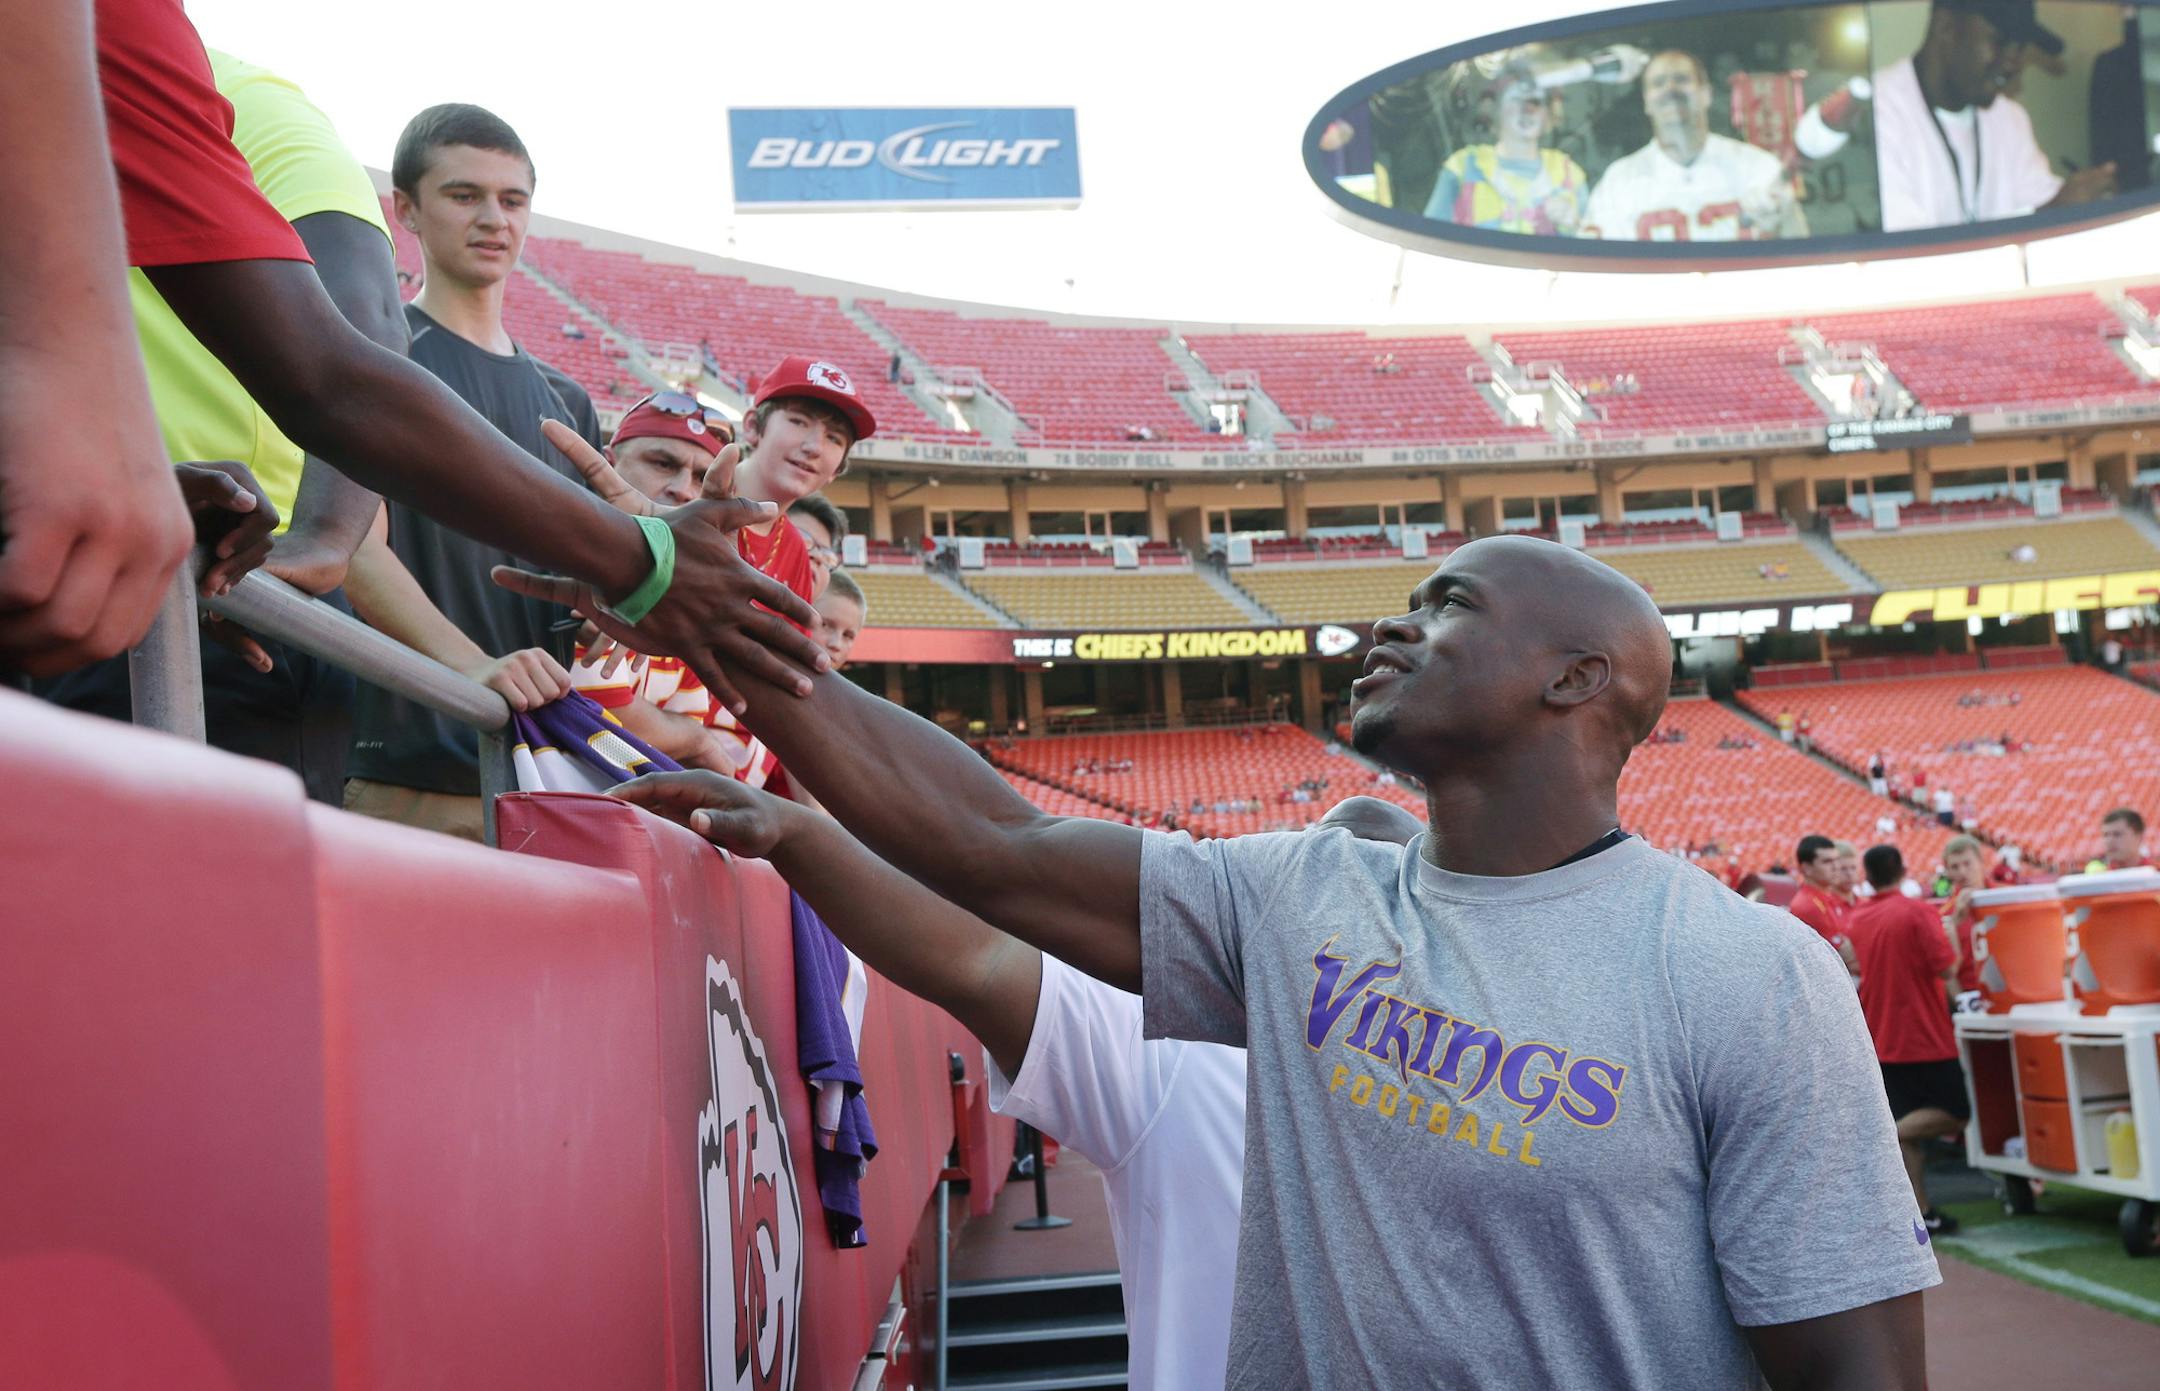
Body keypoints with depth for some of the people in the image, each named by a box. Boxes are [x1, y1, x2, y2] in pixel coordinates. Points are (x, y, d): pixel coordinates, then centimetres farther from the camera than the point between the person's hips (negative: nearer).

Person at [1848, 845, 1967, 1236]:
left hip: (1882, 1038, 6)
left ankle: (1921, 1211, 9)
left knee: (1909, 1126, 11)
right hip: (1924, 1035, -6)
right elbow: (1947, 968, -18)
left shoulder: (1858, 918, 5)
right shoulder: (1917, 912, -12)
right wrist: (1950, 936, 1)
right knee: (1953, 1113, 5)